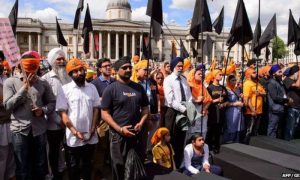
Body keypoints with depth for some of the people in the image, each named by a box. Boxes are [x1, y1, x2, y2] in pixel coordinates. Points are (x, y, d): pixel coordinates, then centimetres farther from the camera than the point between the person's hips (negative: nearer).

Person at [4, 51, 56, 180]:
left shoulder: (43, 83, 3)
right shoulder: (10, 82, -3)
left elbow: (52, 102, 7)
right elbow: (8, 106, -11)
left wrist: (43, 110, -14)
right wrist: (24, 87, -15)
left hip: (39, 130, 2)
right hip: (20, 130, -2)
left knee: (40, 166, 17)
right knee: (23, 168, 13)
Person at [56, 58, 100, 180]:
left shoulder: (92, 88, 3)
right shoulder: (64, 89, -7)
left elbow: (96, 109, 4)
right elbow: (62, 113, -10)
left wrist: (93, 129, -5)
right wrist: (75, 132, -15)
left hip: (90, 137, 3)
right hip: (73, 138, -2)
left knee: (87, 166, 19)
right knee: (73, 167, 14)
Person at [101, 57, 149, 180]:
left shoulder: (139, 88, 6)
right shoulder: (110, 89, -7)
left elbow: (145, 108, 11)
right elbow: (105, 114, -10)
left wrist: (141, 123, -6)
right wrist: (120, 129, -18)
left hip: (136, 134, 4)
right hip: (118, 135, -4)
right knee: (119, 166, 12)